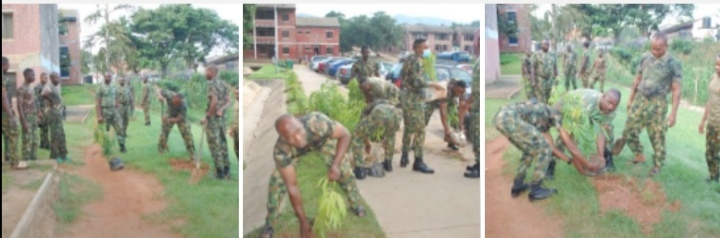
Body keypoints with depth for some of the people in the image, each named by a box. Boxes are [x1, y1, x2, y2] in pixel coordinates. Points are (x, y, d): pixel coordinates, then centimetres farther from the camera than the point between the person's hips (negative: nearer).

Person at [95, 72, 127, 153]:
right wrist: (99, 116, -16)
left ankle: (122, 146, 1)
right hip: (104, 111, -4)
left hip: (114, 110, 4)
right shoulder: (100, 88, -7)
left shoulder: (114, 88, 9)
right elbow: (97, 103, -10)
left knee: (120, 128, -3)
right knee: (105, 131, 4)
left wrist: (118, 112, 10)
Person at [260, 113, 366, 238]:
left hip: (322, 138, 0)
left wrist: (335, 165, -38)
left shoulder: (317, 122, -48)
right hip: (294, 150, 0)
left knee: (343, 167, -15)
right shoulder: (281, 151, -41)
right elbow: (292, 186, -32)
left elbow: (345, 134, -28)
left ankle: (356, 203, 15)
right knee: (277, 179, -14)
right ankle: (270, 224, 8)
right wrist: (303, 221, -25)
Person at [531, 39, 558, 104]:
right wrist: (533, 80, -12)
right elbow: (533, 68, -6)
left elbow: (555, 67, 13)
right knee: (541, 98, -7)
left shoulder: (553, 55, 8)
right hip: (540, 80, -4)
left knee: (548, 98, 8)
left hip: (550, 80, 4)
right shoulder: (537, 55, -4)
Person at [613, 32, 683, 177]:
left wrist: (674, 113, -13)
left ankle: (658, 165, 19)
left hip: (657, 104, -4)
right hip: (639, 100, 4)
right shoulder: (645, 58, 4)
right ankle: (639, 155, 28)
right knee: (629, 130, 5)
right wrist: (630, 100, 17)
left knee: (657, 137, 2)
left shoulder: (674, 64, -9)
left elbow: (676, 90, -9)